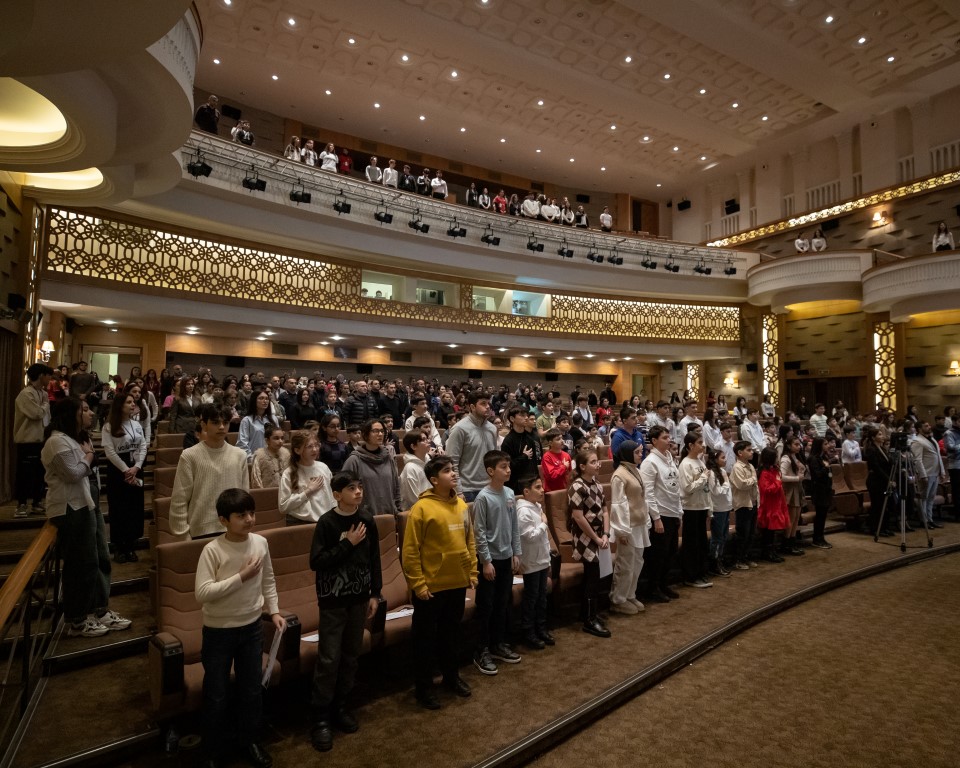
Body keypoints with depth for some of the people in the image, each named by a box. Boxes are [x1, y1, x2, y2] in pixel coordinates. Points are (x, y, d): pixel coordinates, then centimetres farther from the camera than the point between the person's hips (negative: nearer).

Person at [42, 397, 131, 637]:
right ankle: (76, 622, 14)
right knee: (81, 564, -1)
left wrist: (87, 454, 4)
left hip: (87, 503, 11)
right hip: (71, 509, -11)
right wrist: (87, 457, -5)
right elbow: (73, 473, -20)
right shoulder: (58, 441, -16)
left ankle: (100, 611, 24)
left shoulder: (78, 438, 18)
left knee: (100, 559, 14)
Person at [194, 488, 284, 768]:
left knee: (251, 689, 18)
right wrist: (241, 577, -27)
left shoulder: (261, 543, -8)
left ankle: (250, 739, 41)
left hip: (252, 627, 4)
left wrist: (274, 610, 0)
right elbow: (202, 593, -26)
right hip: (219, 631, -4)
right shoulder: (213, 550, -21)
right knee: (217, 694, 13)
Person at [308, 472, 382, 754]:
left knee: (351, 656, 14)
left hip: (359, 598, 4)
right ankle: (321, 718, 17)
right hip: (333, 600, -4)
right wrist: (348, 543, -21)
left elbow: (374, 560, 6)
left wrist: (375, 594, 6)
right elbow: (316, 562, -18)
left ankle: (341, 707, 31)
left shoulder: (367, 521, -1)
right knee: (329, 659, 1)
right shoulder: (327, 522, -14)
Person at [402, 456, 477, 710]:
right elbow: (410, 550, -15)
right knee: (425, 638, 10)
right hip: (431, 586, -6)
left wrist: (472, 572, 9)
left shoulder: (461, 505, 4)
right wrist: (417, 584, -15)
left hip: (458, 583, 6)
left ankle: (451, 677, 39)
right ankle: (424, 687, 27)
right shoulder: (422, 508, -16)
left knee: (452, 633, 21)